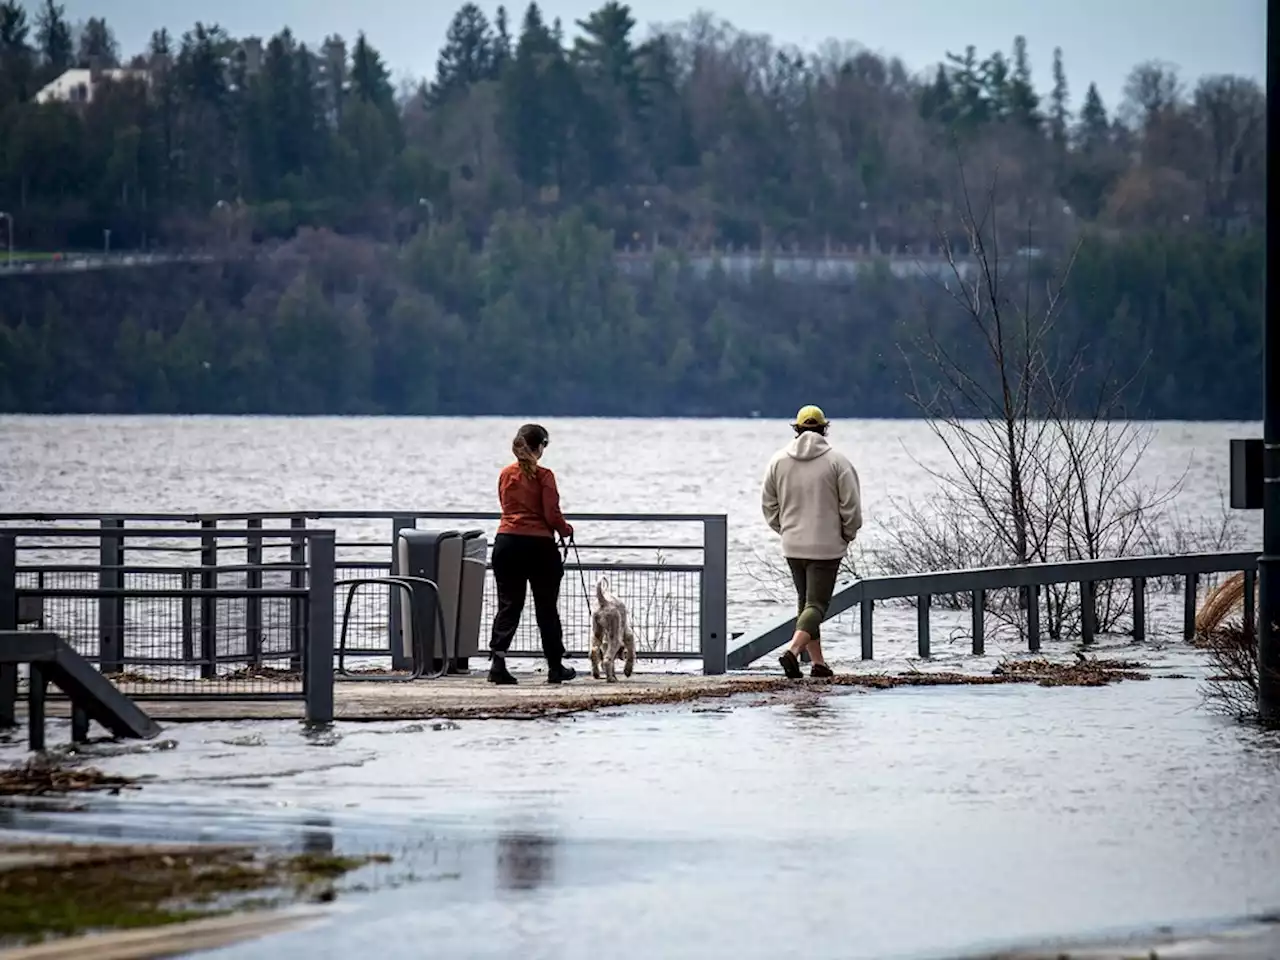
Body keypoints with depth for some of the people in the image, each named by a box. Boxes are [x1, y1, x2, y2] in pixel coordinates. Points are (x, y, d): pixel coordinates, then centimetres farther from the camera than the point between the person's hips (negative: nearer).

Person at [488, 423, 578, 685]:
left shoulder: (506, 474, 6)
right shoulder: (543, 476, -9)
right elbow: (552, 515, -13)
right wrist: (566, 529, 8)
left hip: (507, 543, 4)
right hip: (539, 545, -4)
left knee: (508, 605, 6)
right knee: (546, 607, 9)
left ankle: (498, 662, -11)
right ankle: (555, 668, 19)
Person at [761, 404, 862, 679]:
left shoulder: (779, 460, 2)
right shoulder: (836, 460, -10)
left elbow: (768, 503, 9)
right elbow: (851, 505, -8)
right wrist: (848, 534, 8)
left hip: (792, 545, 4)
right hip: (826, 546, -4)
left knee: (806, 602, 16)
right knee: (816, 604, -5)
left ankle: (818, 662, 17)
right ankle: (792, 652, -25)